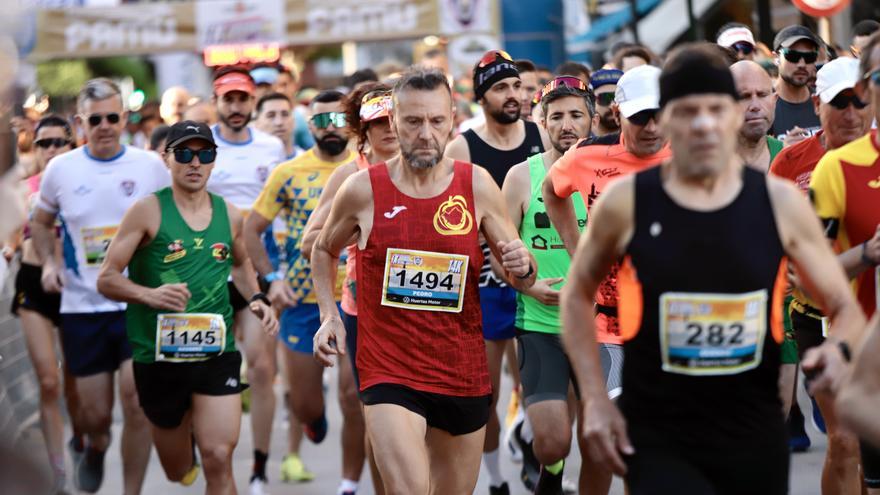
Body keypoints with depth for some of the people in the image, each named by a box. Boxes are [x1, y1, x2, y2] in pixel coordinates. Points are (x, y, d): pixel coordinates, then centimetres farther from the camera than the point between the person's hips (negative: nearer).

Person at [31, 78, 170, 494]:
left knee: (136, 404, -12)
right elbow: (41, 222, 16)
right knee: (94, 413, 8)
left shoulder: (151, 166, -2)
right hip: (82, 307, 1)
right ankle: (96, 446, 45)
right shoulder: (60, 169, 0)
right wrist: (48, 261, -1)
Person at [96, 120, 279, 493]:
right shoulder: (148, 211, -7)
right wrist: (149, 295, -26)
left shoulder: (230, 215, 6)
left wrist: (256, 299, 8)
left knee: (219, 458, -16)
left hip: (217, 353, 2)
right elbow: (106, 280, -8)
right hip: (160, 355, -2)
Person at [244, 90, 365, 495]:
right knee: (304, 403, 10)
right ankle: (315, 417, 48)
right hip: (303, 301, 1)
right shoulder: (288, 173, -1)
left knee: (354, 396, -6)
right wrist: (271, 278, -7)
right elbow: (252, 228, 4)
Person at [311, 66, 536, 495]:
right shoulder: (362, 190, -5)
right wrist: (329, 316, 3)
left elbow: (521, 279, 7)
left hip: (464, 375, 3)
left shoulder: (477, 185, -1)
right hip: (389, 373, -3)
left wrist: (522, 266, -16)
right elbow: (324, 251, 16)